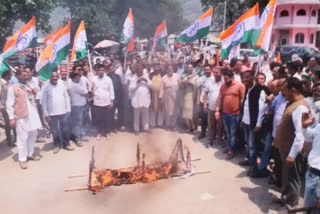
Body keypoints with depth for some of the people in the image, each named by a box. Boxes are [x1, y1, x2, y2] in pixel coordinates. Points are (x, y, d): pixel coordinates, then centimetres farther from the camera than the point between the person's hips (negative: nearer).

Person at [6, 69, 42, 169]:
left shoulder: (29, 86, 15)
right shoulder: (12, 88, -5)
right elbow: (9, 105, -7)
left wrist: (34, 94, 1)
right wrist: (11, 118, -13)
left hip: (33, 115, 7)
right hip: (21, 116, -7)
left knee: (33, 135, 14)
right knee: (22, 138, -2)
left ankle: (30, 154, 29)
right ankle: (22, 159, 7)